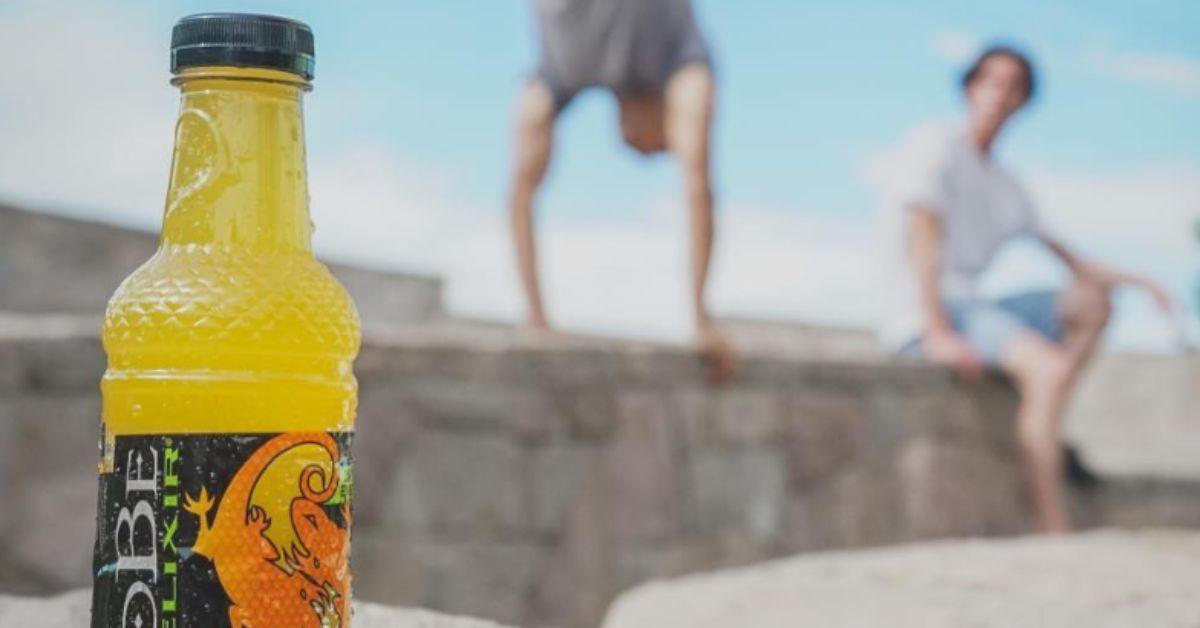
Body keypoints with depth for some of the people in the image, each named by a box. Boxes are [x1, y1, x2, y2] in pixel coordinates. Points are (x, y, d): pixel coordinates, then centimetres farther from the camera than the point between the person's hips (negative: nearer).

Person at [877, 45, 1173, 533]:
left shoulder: (1004, 186, 19)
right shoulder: (936, 144, -5)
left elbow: (1069, 262, 23)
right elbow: (922, 237, -18)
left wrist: (1132, 280, 7)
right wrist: (939, 334, -28)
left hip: (968, 307, 9)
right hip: (924, 313, -9)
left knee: (1094, 302, 15)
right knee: (1051, 369, -30)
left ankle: (1045, 433, 1)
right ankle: (1054, 534, -32)